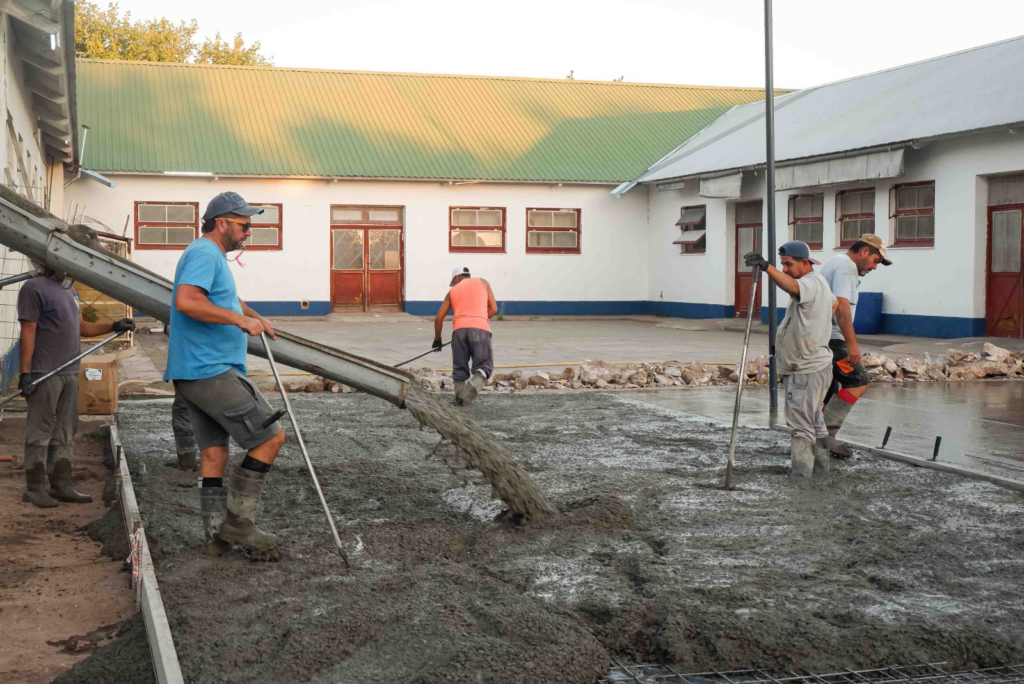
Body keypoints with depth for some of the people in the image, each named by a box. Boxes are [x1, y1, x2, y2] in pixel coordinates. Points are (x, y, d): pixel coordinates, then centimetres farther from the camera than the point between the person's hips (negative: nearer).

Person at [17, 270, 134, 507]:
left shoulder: (70, 288, 15)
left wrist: (114, 326, 9)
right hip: (45, 374, -8)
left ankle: (62, 485, 20)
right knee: (40, 433, -1)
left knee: (64, 433, 13)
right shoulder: (34, 288, -10)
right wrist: (25, 372, -18)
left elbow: (81, 326, 21)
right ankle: (34, 489, 6)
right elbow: (27, 333, -14)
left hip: (70, 372, 8)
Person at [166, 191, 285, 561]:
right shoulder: (204, 253, -12)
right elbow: (187, 301, -29)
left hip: (196, 374, 11)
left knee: (213, 454, 12)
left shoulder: (212, 257, 24)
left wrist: (255, 316, 30)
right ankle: (237, 520, -4)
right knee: (270, 437, -8)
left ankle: (218, 536, 16)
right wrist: (240, 319, -25)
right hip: (211, 373, -11)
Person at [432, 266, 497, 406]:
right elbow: (493, 308, 16)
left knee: (459, 367, 13)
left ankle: (461, 395, 2)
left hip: (459, 329, 2)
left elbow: (439, 318, 23)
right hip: (480, 328, -2)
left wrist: (437, 339, 35)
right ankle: (474, 382, -29)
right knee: (484, 365, -2)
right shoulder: (482, 282, 22)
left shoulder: (453, 291, 24)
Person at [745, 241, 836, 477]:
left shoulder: (811, 283, -18)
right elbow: (833, 303, 37)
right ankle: (820, 466, 34)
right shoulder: (818, 283, 16)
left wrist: (766, 267, -57)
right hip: (813, 365, 11)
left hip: (806, 370, -11)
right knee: (814, 421, 22)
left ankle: (800, 475, -13)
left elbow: (792, 287, -43)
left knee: (801, 425, -12)